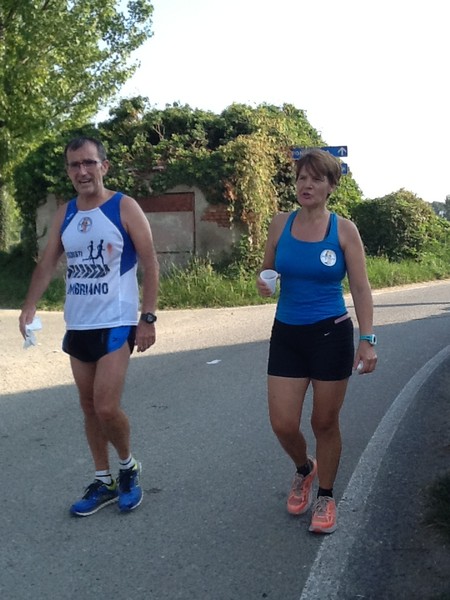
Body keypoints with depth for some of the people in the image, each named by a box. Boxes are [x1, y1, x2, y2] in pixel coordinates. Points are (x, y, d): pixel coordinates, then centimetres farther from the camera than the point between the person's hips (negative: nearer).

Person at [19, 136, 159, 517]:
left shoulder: (124, 207, -7)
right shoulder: (65, 213, 8)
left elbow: (150, 264, -8)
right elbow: (48, 263, 7)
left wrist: (148, 318, -14)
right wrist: (30, 306, -9)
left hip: (116, 325, -6)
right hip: (76, 326, 6)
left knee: (106, 408, -11)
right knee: (89, 408, 11)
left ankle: (128, 465, 18)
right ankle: (104, 482, 25)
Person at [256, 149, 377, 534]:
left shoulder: (344, 229, -6)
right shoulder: (281, 224, 1)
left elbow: (361, 289, -4)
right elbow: (268, 269, 13)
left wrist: (368, 340, -13)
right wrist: (263, 283, -11)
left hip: (331, 334, -2)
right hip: (287, 334, 3)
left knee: (325, 423, 7)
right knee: (283, 425, 0)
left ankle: (325, 498, 29)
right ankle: (304, 469, 34)